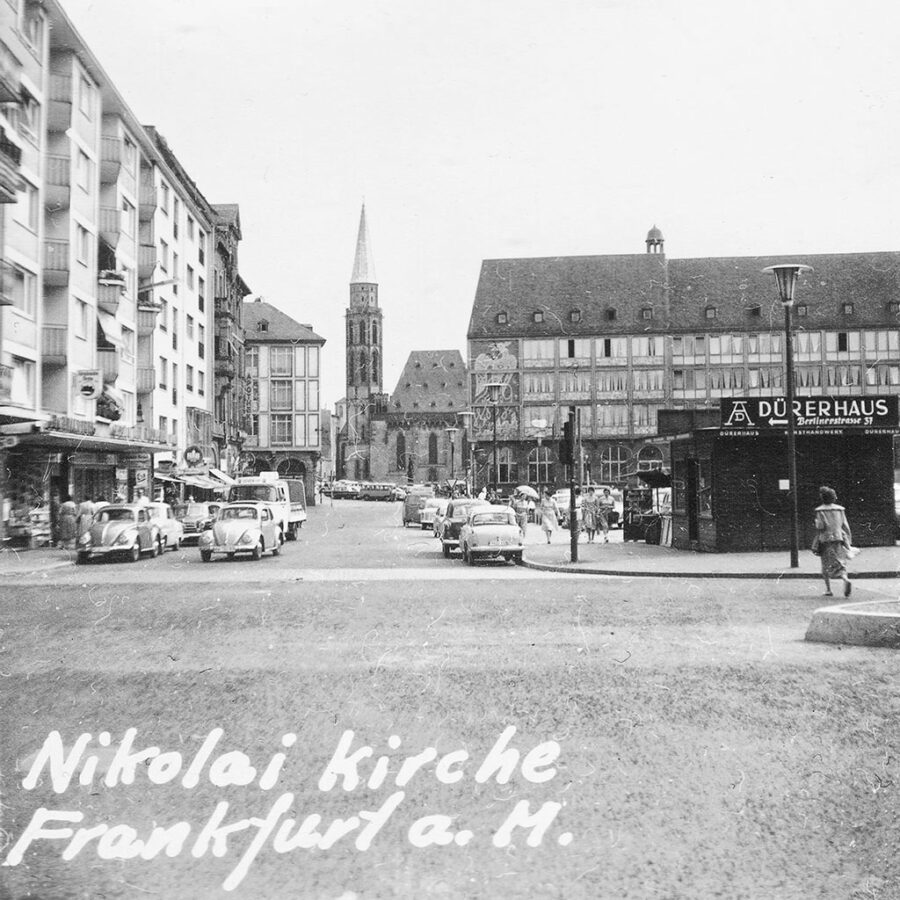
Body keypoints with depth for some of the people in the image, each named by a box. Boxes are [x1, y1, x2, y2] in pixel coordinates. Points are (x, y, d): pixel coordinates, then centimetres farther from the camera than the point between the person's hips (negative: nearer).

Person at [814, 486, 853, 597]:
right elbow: (846, 526, 7)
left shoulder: (820, 511, -5)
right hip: (839, 539, 3)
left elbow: (820, 526, -12)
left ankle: (828, 589, 9)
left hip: (826, 539, -3)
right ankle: (846, 580, -24)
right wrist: (848, 542, 11)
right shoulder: (840, 509, 7)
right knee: (841, 563, 4)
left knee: (827, 565, 7)